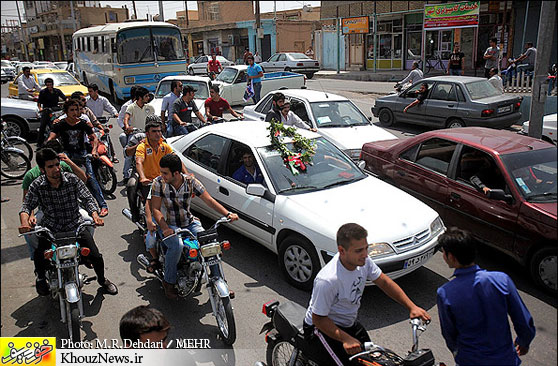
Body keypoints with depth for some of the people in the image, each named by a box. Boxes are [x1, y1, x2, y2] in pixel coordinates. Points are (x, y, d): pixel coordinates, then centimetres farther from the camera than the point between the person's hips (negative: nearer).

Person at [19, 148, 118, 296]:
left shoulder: (72, 179, -7)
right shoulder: (37, 185, -6)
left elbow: (87, 198, -8)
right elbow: (26, 205, -7)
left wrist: (95, 215, -25)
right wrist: (25, 221, -28)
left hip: (75, 224, 0)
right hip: (50, 228, 0)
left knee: (96, 257, -10)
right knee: (39, 257, -22)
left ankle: (102, 279, 24)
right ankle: (41, 277, 17)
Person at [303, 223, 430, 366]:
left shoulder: (363, 261, -14)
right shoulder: (327, 280, -35)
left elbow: (384, 282, -1)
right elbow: (318, 319, -25)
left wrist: (411, 307, -7)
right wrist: (346, 339, -33)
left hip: (349, 324, 7)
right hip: (322, 327, -7)